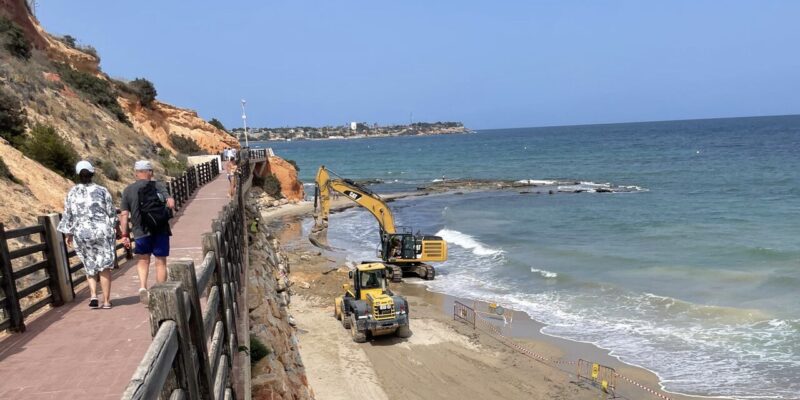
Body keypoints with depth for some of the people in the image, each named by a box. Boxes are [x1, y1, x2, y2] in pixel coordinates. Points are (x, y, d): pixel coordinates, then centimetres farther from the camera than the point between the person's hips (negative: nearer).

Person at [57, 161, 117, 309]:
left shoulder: (72, 193, 2)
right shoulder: (101, 191, -2)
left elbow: (68, 216, 6)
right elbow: (111, 212, 1)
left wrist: (69, 234, 16)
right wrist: (112, 229, 14)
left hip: (81, 234, 2)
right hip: (103, 231, -2)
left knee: (90, 266, 16)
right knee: (104, 267, 4)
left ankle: (93, 296, 1)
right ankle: (106, 301, 6)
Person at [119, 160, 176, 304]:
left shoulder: (128, 190, 5)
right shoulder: (158, 186, 0)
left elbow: (124, 214, 1)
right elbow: (170, 202, -16)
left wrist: (124, 235, 4)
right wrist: (170, 204, 6)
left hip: (141, 231, 1)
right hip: (161, 230, -1)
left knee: (143, 259, 19)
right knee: (160, 262, 8)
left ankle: (142, 286, -3)